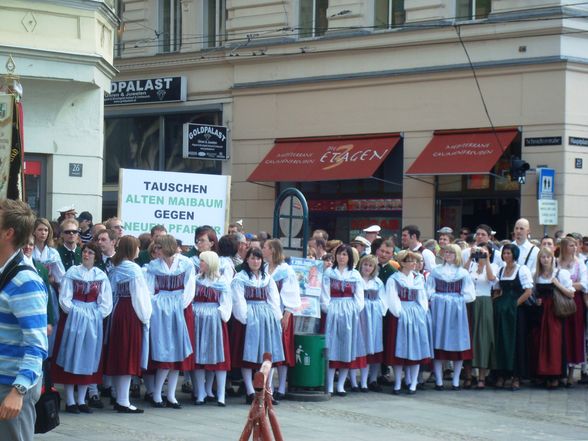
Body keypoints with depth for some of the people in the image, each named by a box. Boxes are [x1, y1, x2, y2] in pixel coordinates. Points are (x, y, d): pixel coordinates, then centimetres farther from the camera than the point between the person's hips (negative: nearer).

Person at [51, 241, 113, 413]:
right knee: (71, 356, -2)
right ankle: (70, 401, 2)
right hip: (73, 319, -2)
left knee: (88, 359, 4)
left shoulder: (101, 276, 5)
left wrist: (97, 315, -6)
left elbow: (106, 302, 5)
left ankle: (81, 400, 11)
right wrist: (76, 313, -11)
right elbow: (64, 298, -5)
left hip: (94, 320, 3)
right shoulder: (72, 273, -1)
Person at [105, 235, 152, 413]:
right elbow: (139, 295, -13)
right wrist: (145, 316, -3)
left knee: (118, 355, 12)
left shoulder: (115, 268, 9)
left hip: (117, 312, 8)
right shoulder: (133, 269, -13)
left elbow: (113, 292, 11)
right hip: (131, 314, -8)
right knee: (129, 355, -5)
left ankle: (119, 398, 18)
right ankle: (123, 401, -6)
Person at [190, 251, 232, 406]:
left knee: (218, 356, -2)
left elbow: (226, 303, 0)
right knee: (198, 357, 2)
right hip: (197, 320, 2)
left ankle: (221, 395, -1)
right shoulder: (196, 279, 8)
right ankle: (200, 393, 7)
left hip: (215, 320, -2)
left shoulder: (222, 282, 2)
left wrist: (222, 315, -12)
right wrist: (190, 313, -9)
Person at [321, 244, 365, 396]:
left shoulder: (355, 274, 9)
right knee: (332, 348, -3)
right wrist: (327, 309, -9)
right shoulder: (329, 273, 5)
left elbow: (359, 296, 6)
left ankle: (341, 385, 8)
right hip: (333, 312, -2)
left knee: (347, 348, 2)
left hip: (350, 313, 2)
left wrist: (355, 310, -5)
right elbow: (325, 294, 1)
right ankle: (329, 386, -1)